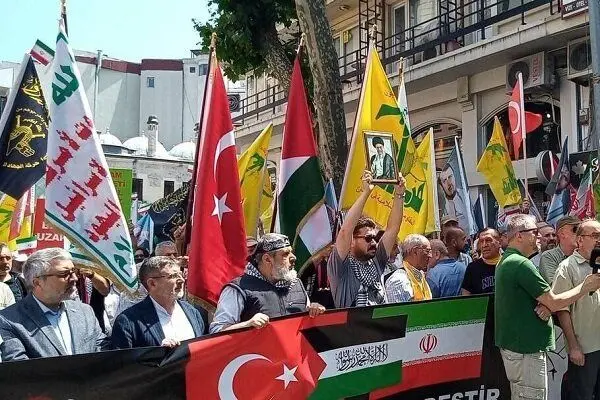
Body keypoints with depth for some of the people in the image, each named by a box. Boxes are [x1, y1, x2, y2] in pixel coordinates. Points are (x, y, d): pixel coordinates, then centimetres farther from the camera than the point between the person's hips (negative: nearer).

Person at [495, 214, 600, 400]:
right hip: (526, 348, -10)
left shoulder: (506, 261, 15)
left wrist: (546, 306, -6)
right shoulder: (521, 264, -19)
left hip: (512, 343, 10)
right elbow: (555, 303, -16)